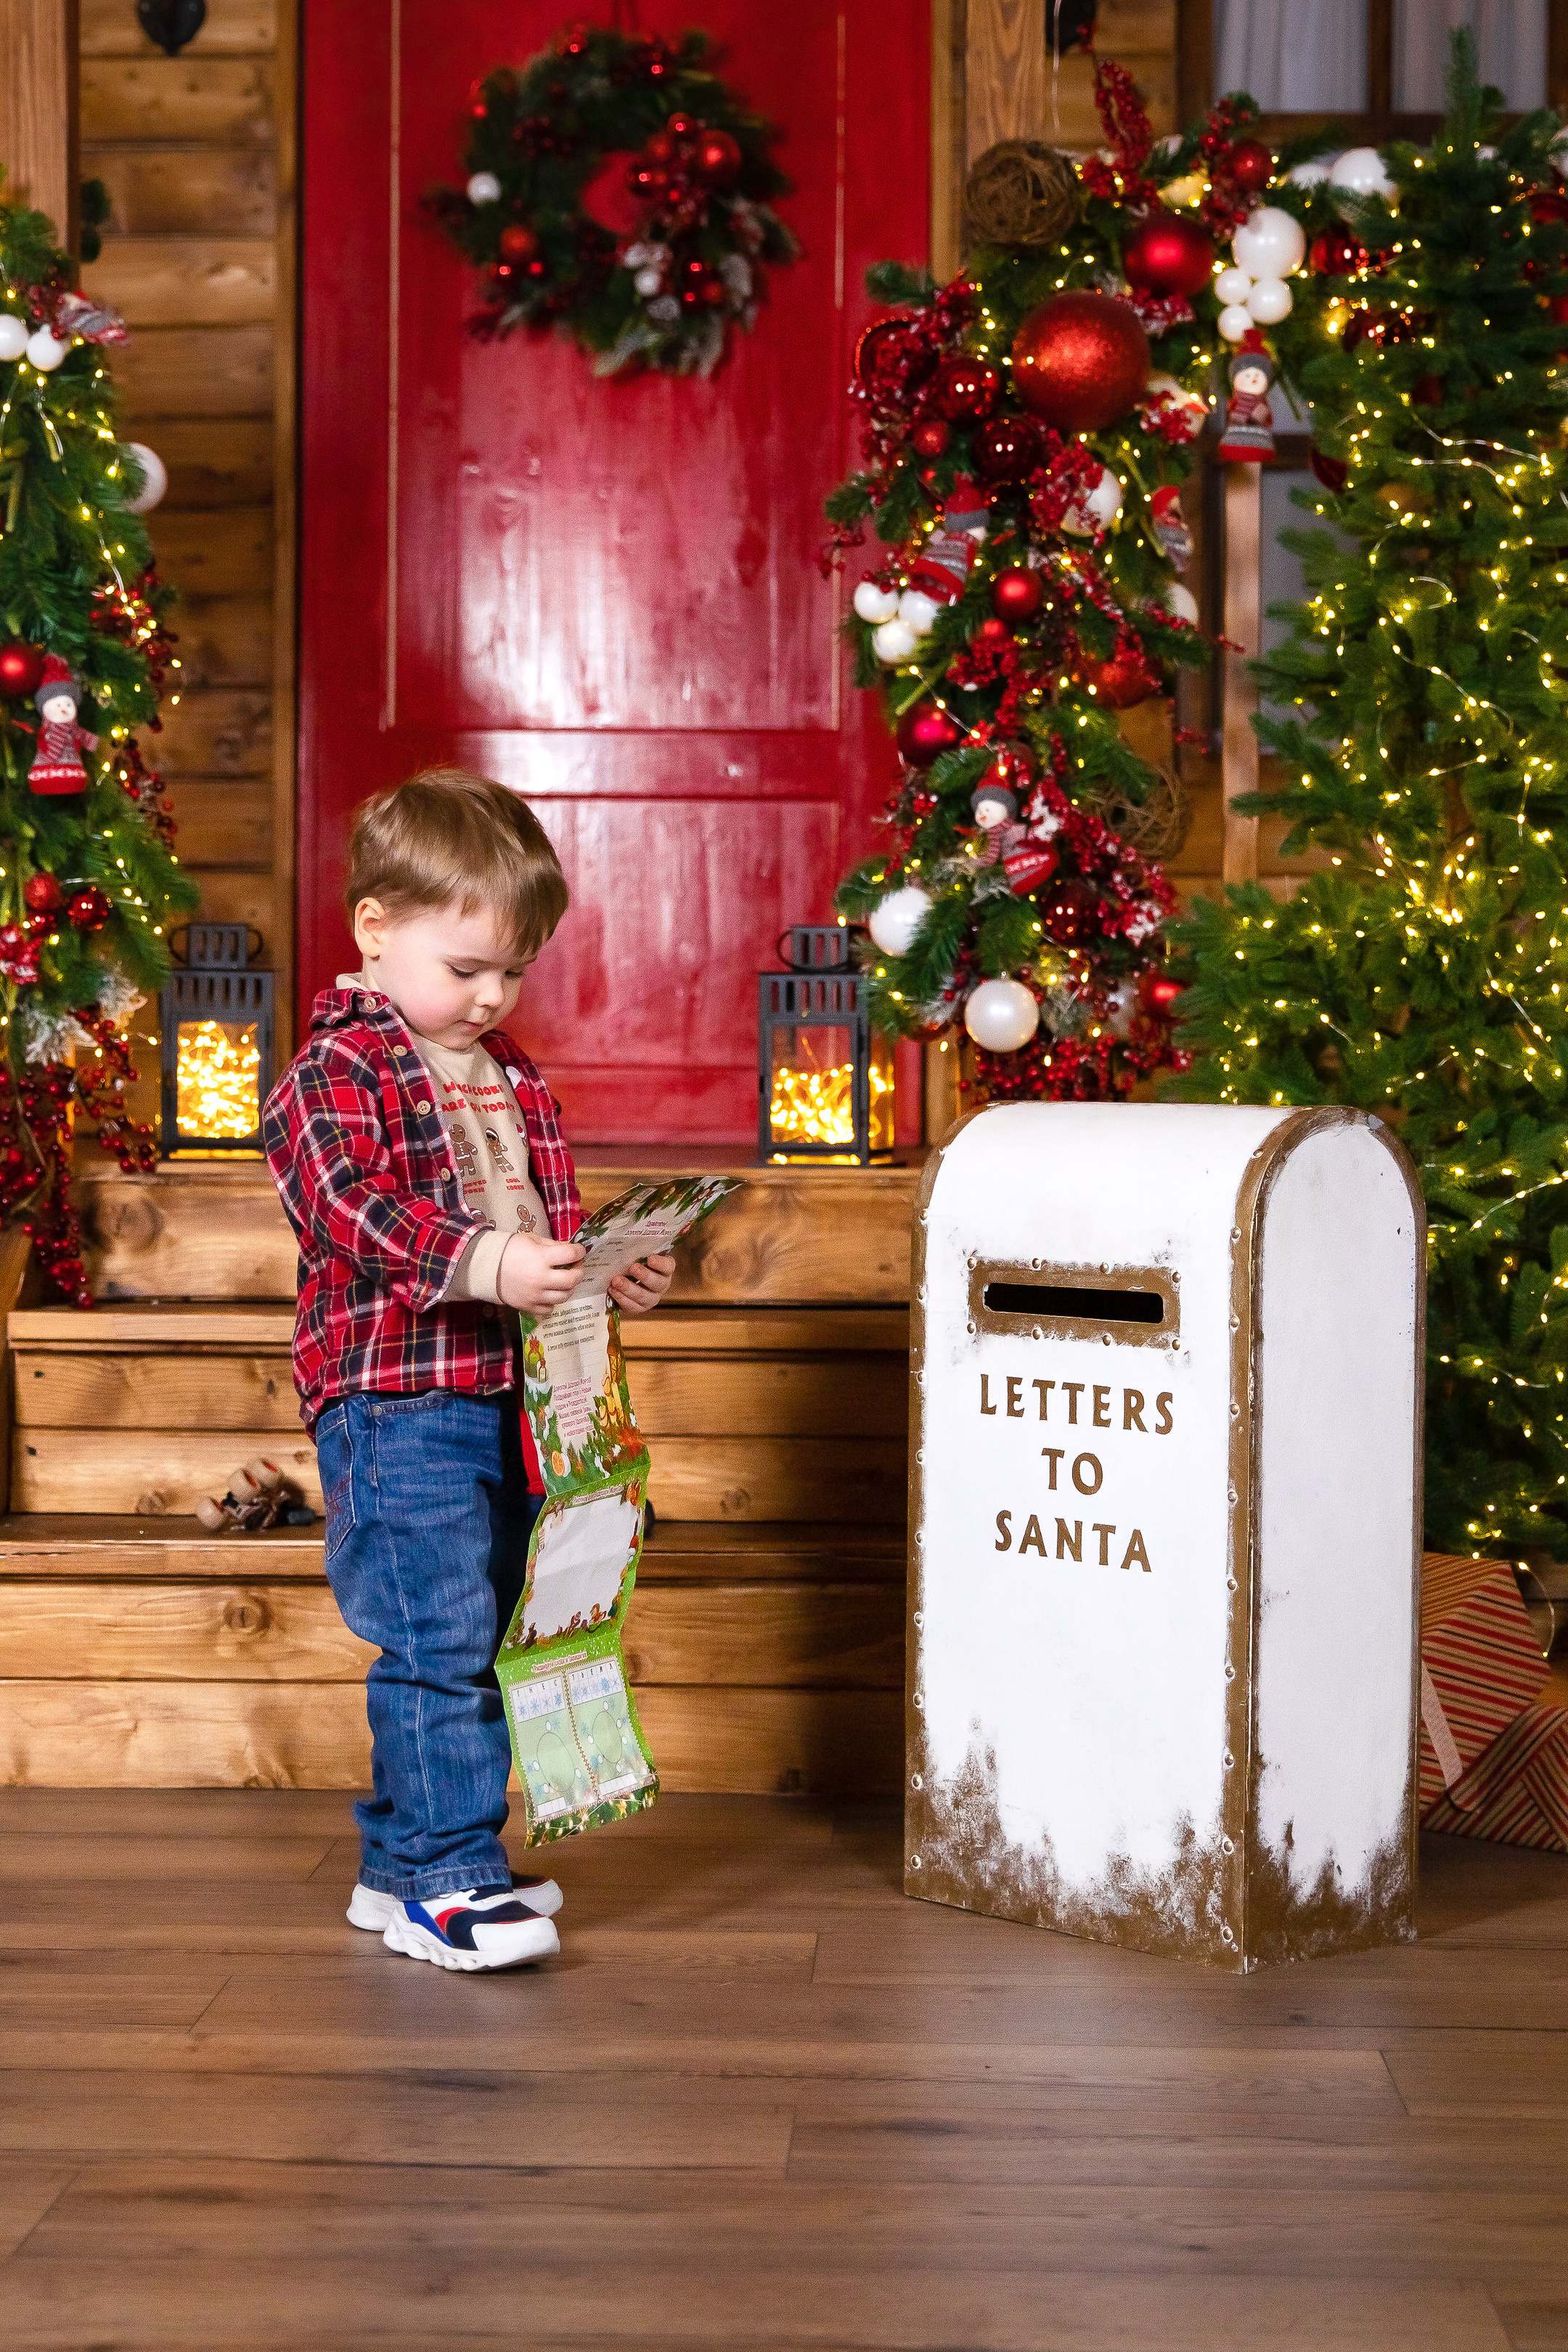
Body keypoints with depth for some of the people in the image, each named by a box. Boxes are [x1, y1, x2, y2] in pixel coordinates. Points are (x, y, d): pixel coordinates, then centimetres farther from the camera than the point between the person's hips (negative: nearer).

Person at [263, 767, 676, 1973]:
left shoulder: (512, 1075, 18)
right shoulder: (337, 1071, -9)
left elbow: (551, 1212, 24)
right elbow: (354, 1206, -23)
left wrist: (610, 1275, 5)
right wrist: (481, 1263, -35)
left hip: (506, 1396, 9)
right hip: (394, 1398, -9)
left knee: (471, 1639, 14)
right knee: (440, 1637, -11)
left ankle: (399, 1862, 26)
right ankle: (447, 1881, -2)